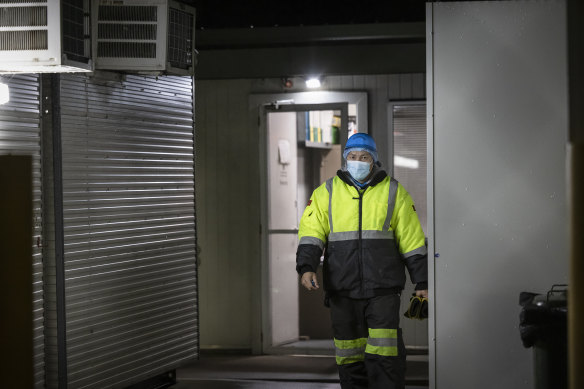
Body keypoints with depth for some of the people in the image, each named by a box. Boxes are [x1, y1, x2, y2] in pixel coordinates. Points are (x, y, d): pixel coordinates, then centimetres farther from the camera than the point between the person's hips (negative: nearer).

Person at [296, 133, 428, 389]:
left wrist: (422, 283, 6)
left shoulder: (393, 192, 7)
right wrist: (306, 267, -17)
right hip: (342, 290, 2)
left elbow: (413, 240, 8)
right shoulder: (326, 193, 8)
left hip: (383, 288, -2)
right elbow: (311, 233, 0)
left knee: (384, 350, -10)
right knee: (349, 354, 6)